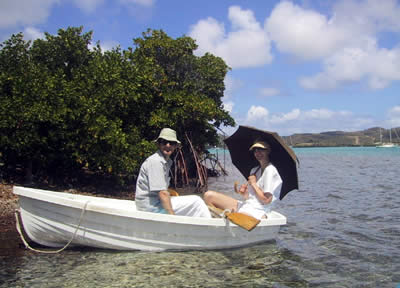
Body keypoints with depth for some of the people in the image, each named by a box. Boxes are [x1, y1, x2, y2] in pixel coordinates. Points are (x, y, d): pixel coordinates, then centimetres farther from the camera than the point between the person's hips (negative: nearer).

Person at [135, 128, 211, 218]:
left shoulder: (167, 161, 12)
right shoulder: (156, 161, -19)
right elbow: (162, 193, -24)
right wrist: (172, 215, -23)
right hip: (150, 207, -11)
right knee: (197, 202, -13)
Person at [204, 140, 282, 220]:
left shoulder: (270, 170, -8)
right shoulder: (254, 170, 19)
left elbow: (266, 200, -14)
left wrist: (253, 183, -4)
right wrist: (243, 193, -4)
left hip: (256, 212, -9)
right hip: (245, 204, 9)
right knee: (209, 195, -2)